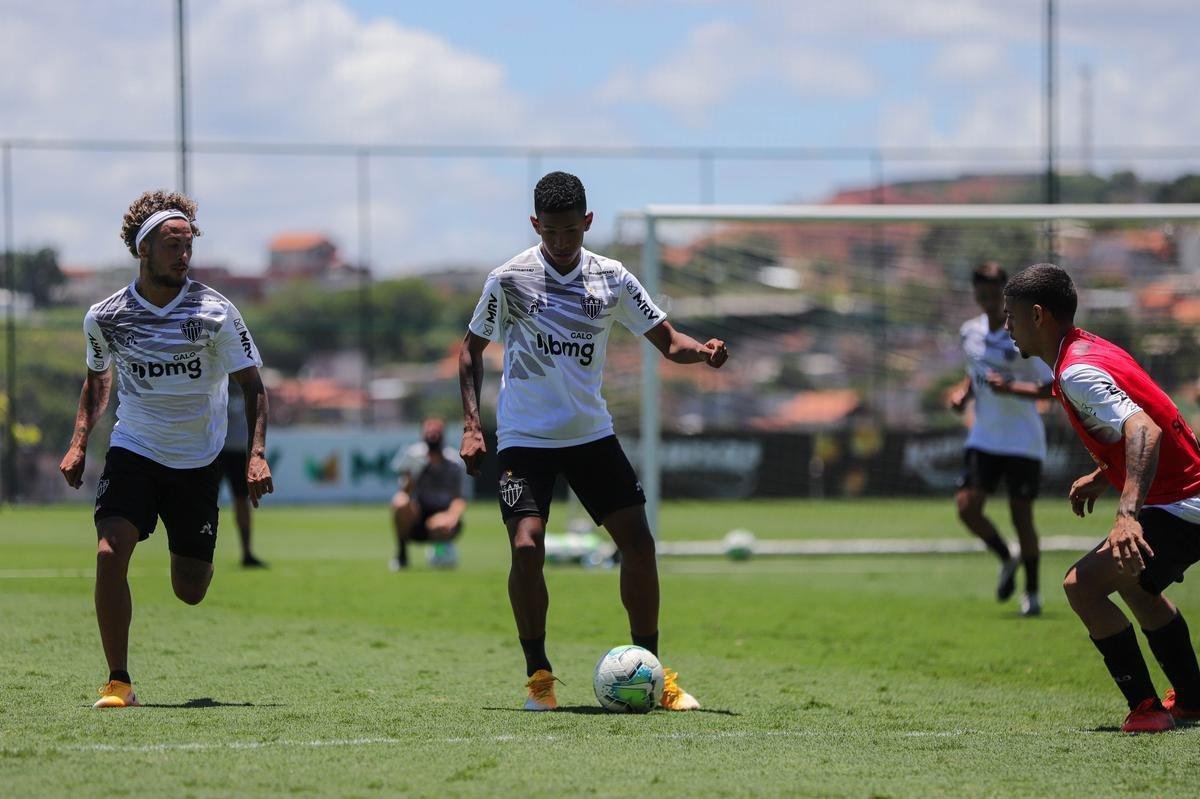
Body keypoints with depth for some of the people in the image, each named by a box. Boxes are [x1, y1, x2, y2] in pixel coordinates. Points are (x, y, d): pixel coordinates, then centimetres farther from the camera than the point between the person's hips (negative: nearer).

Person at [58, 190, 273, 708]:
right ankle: (118, 681, -12)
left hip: (197, 462, 0)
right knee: (109, 554, -23)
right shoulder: (105, 317, -6)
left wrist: (256, 454, -17)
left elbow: (251, 384, -6)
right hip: (133, 451, 0)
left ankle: (193, 559, 45)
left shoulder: (214, 312, -12)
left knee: (190, 592, 5)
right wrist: (79, 443, 6)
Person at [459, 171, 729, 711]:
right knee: (527, 548, -19)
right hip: (524, 437, -3)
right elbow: (471, 349, 4)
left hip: (591, 432, 3)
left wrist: (703, 352, -18)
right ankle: (538, 675, -4)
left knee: (639, 544, -4)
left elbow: (666, 340, 5)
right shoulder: (509, 280, -8)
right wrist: (471, 425, -5)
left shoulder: (611, 279, -1)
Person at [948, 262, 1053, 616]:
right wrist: (963, 391, 3)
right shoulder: (970, 331, 5)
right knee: (966, 506, -10)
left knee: (1021, 516, -1)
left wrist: (1012, 388, -26)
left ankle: (1032, 592, 17)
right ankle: (1006, 560, 18)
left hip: (1022, 440, -5)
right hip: (983, 437, 5)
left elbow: (1052, 388, -14)